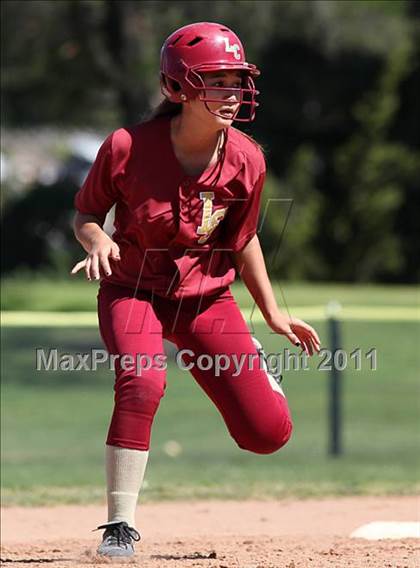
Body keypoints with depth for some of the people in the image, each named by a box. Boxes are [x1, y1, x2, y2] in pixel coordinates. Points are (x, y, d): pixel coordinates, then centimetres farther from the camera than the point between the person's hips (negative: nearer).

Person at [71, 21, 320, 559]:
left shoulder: (246, 160, -13)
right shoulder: (128, 147, -21)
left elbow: (243, 237, 5)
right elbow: (85, 214, -4)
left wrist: (273, 313, 8)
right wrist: (98, 240, -27)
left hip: (208, 299, 3)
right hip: (134, 292, -3)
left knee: (269, 433, -5)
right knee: (142, 383, -35)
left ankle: (252, 361, 34)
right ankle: (119, 526, -23)